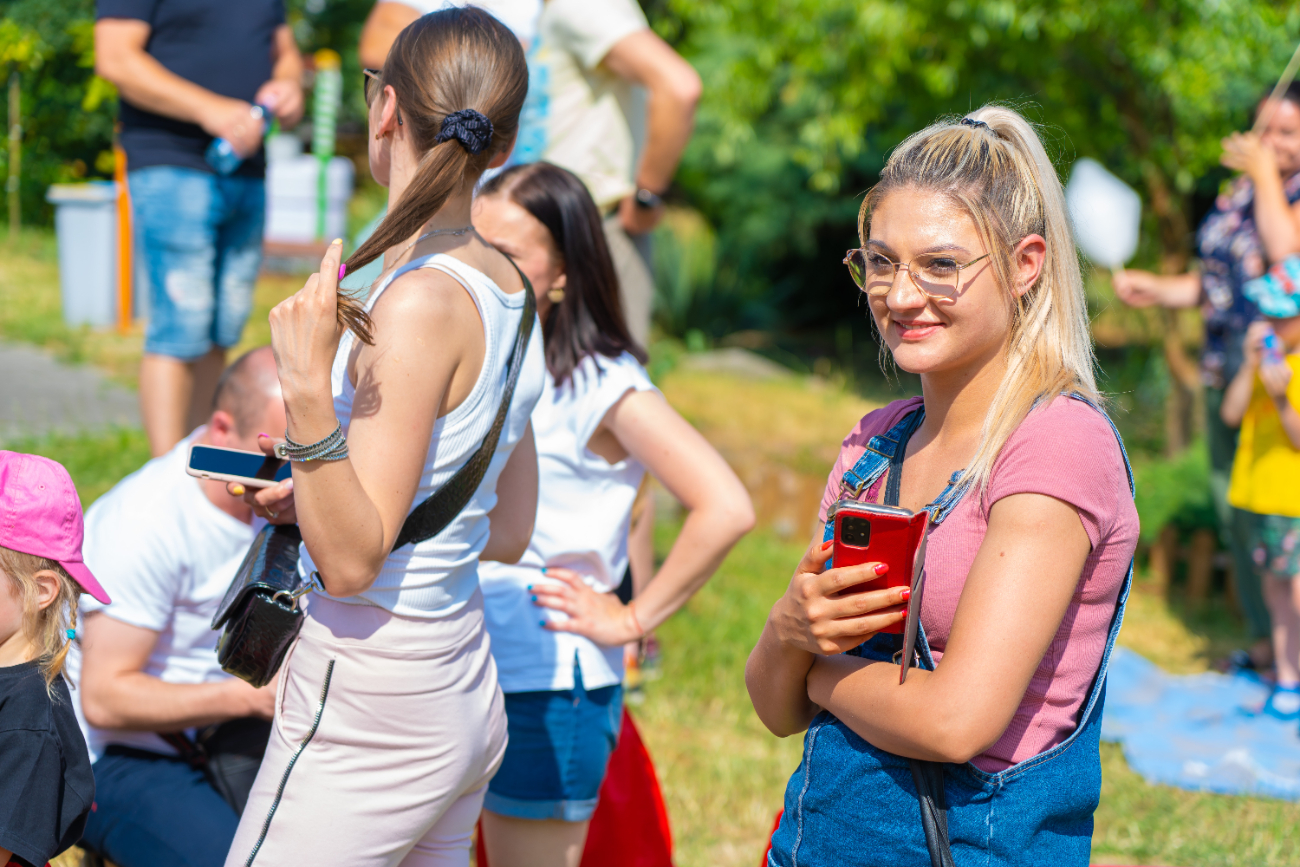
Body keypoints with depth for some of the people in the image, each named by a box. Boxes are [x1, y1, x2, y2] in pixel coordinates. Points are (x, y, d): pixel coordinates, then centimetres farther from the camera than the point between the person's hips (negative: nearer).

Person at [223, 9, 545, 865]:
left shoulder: (421, 301, -21)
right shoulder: (508, 290, 4)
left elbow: (350, 563, -20)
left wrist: (310, 394, -31)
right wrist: (317, 497, 20)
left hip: (370, 716, -9)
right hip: (467, 699, 9)